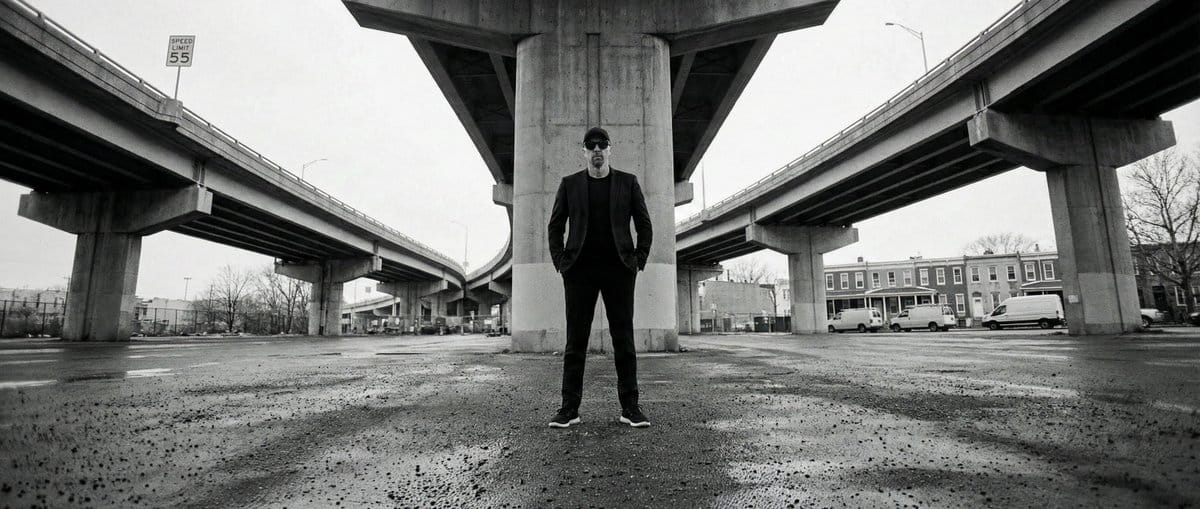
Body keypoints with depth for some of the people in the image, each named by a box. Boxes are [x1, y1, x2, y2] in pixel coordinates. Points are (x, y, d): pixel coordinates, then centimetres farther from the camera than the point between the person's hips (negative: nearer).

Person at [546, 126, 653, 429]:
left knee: (624, 339, 1)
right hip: (580, 269, 0)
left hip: (618, 269, 0)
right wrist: (560, 263, 3)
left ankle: (630, 408, 8)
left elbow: (644, 225, 10)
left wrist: (639, 262, 3)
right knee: (575, 339, 1)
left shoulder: (628, 182, 9)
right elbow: (555, 226, 11)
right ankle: (569, 409, 7)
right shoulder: (570, 184, 10)